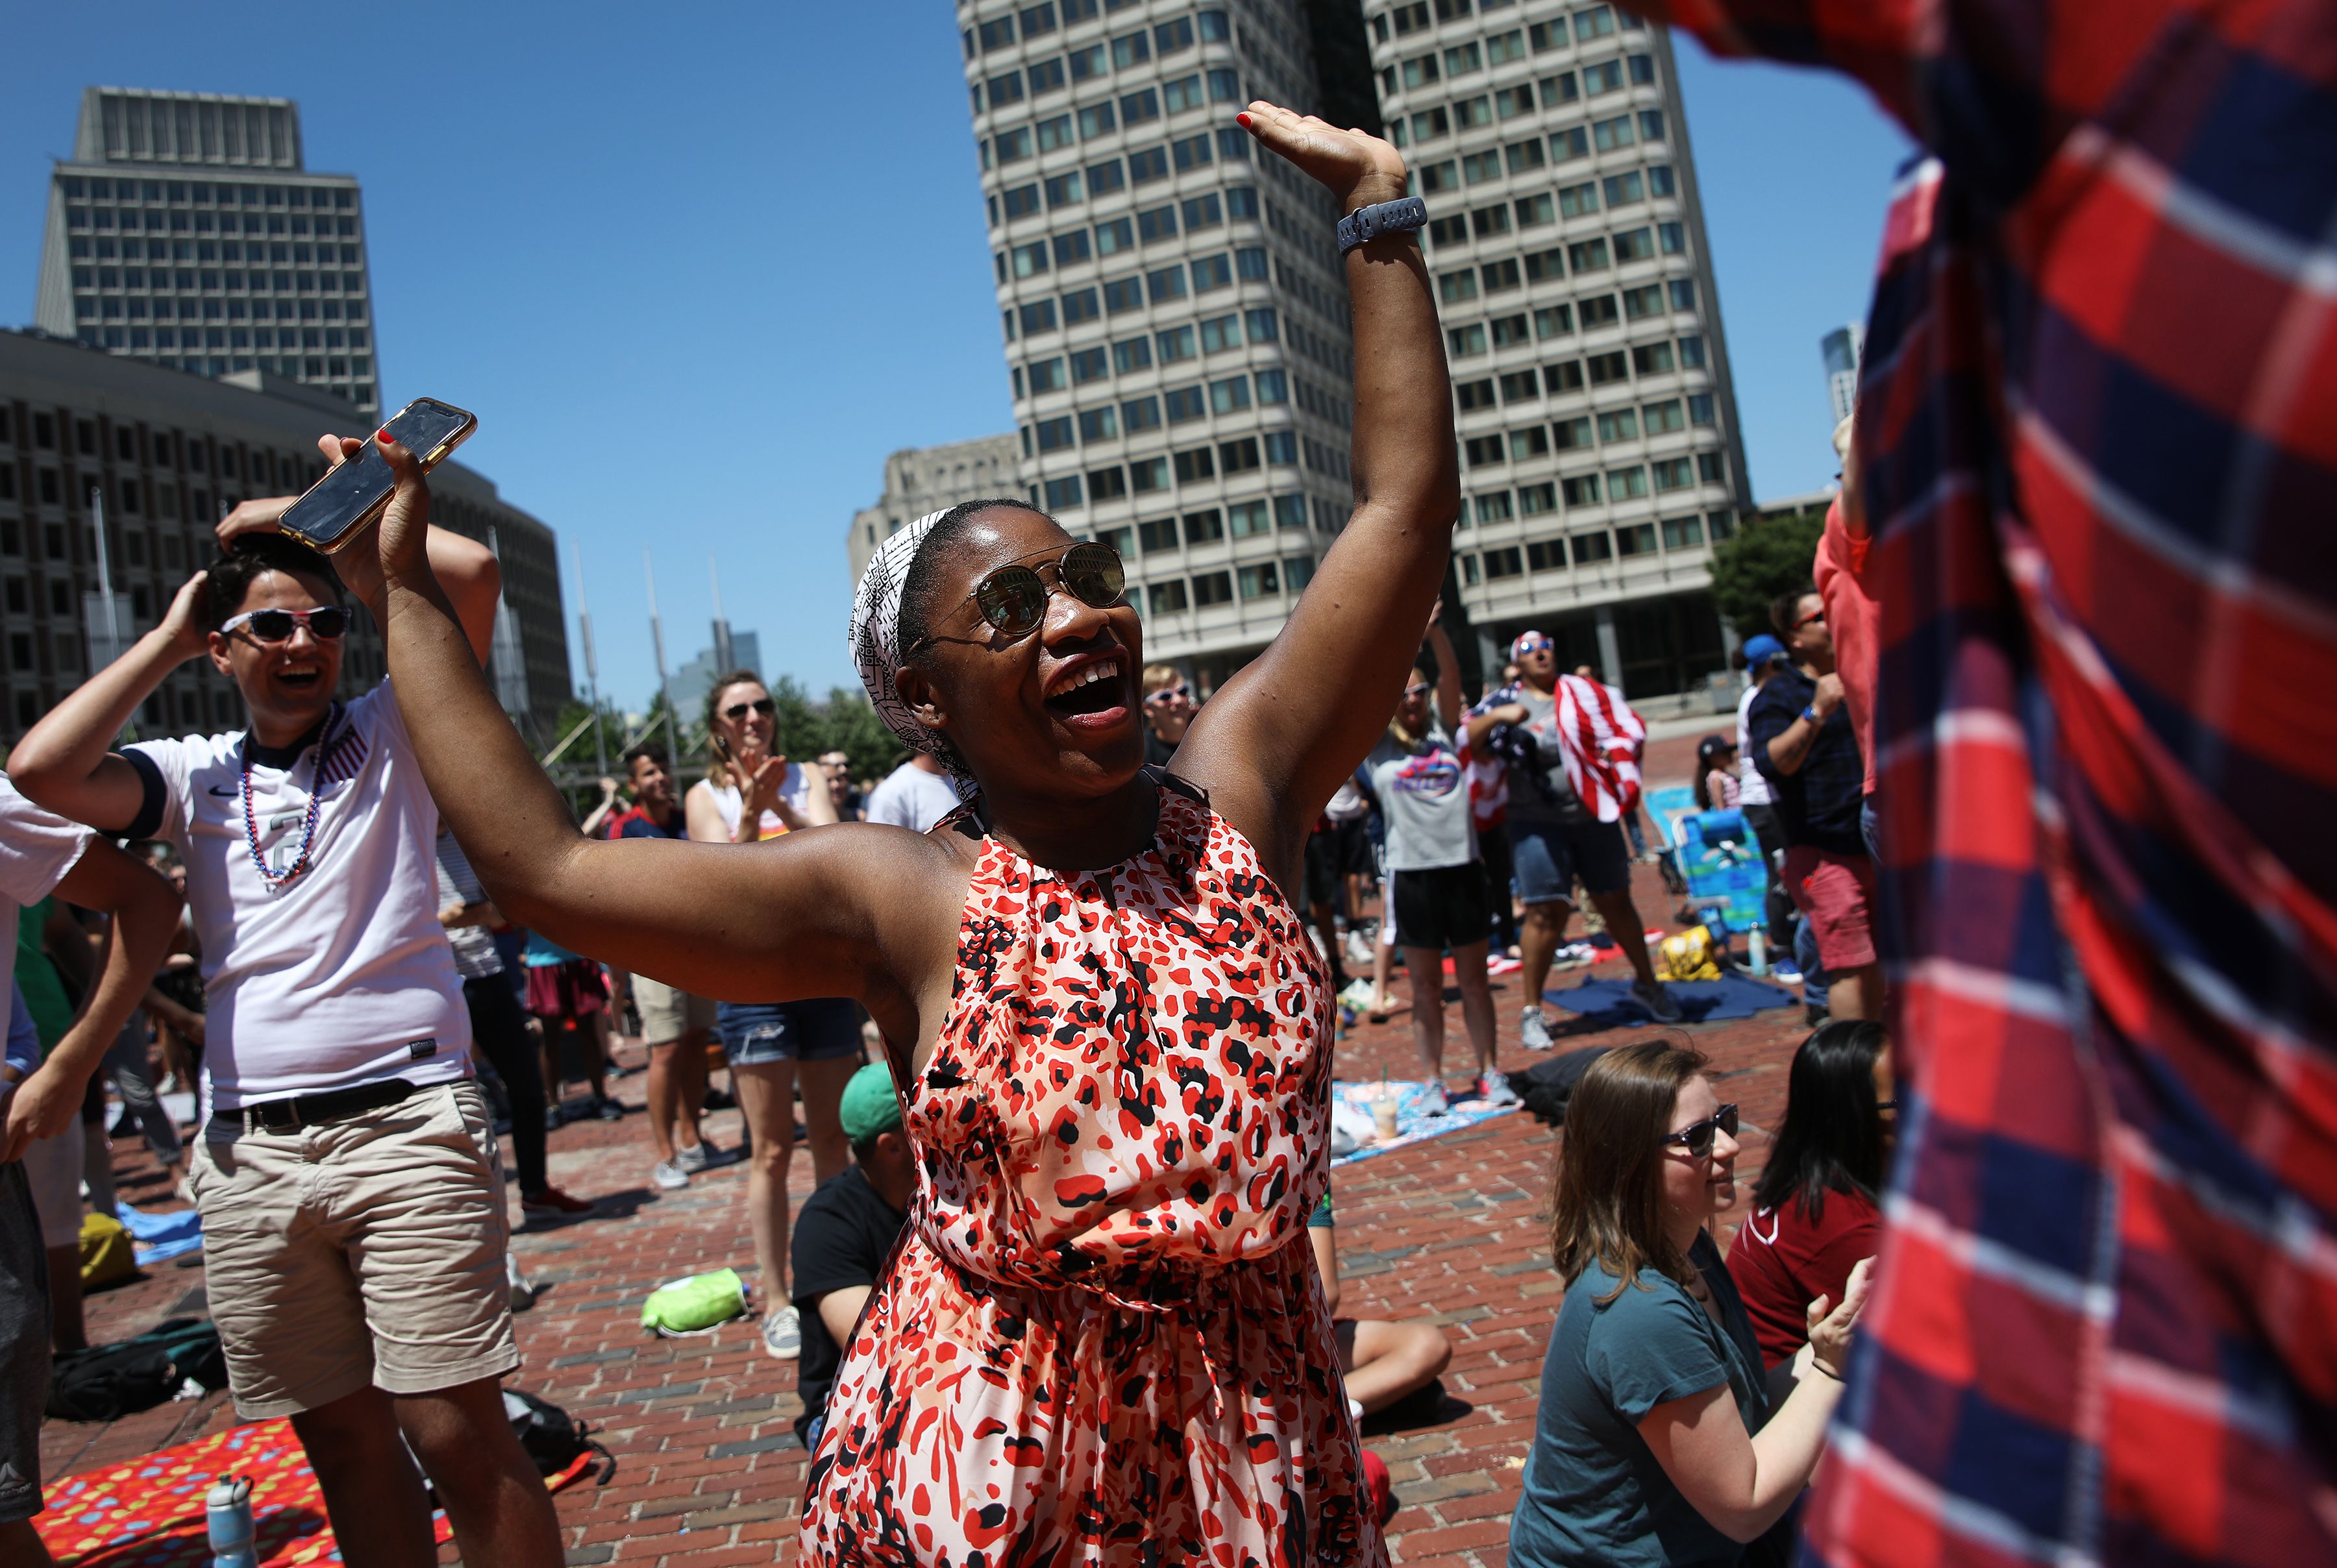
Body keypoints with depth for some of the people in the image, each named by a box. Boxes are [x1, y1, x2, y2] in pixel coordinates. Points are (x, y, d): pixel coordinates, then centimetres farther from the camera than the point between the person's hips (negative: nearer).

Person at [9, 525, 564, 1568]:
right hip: (247, 1153, 4)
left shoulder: (391, 734, 5)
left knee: (458, 1432, -5)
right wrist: (167, 640, 5)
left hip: (405, 1122, -3)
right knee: (341, 1434, 12)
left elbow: (470, 570, -8)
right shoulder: (195, 776, 13)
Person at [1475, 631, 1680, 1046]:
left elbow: (1628, 729, 12)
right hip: (1537, 824, -3)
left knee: (1617, 903, 14)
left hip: (1593, 817, 3)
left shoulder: (1584, 693, 8)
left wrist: (1617, 757, -5)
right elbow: (1466, 741, -9)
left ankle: (1647, 984, 35)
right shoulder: (1506, 702, 1)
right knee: (1545, 915, -6)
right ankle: (1532, 1012, 7)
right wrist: (1497, 717, -24)